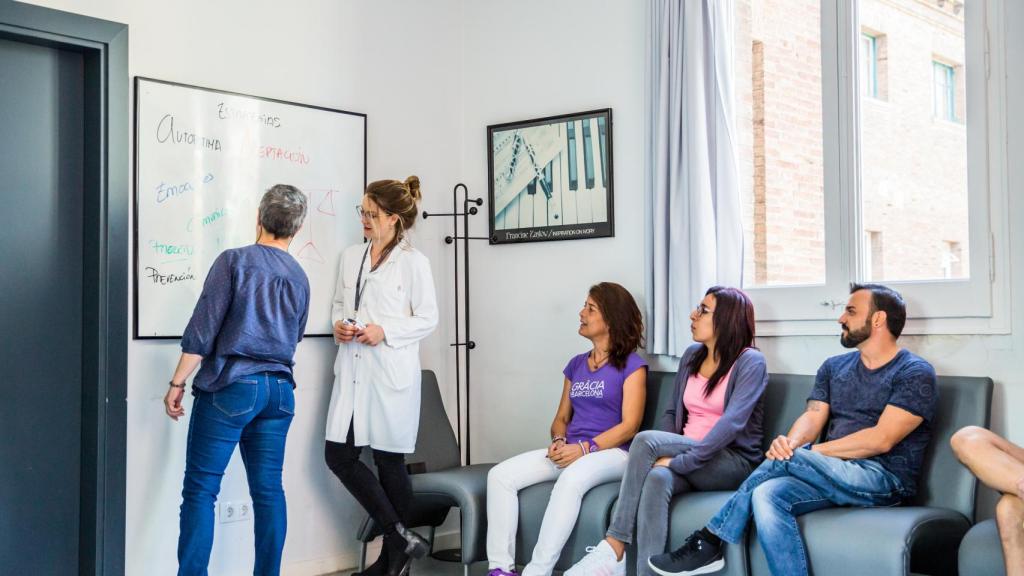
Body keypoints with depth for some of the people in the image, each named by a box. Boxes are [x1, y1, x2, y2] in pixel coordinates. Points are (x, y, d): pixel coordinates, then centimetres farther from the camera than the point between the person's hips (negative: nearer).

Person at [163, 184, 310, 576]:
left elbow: (202, 329, -9)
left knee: (201, 489, -2)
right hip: (279, 390, 5)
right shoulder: (300, 278, 10)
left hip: (230, 386, -5)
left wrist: (177, 383, -4)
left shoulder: (235, 261, -6)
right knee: (268, 489, 8)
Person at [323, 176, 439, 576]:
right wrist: (338, 324, -2)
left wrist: (385, 331, -17)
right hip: (352, 370, 6)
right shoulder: (350, 257, 11)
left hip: (391, 373, -6)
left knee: (389, 461, 2)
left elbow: (428, 319, -5)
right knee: (338, 455, 0)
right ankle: (401, 537, 11)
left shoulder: (413, 262, -6)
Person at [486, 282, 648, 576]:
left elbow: (630, 425, -8)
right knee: (500, 475, -17)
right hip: (571, 452, 7)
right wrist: (559, 441, -3)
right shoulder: (576, 364, 20)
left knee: (570, 480, -40)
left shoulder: (631, 365, 0)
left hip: (612, 453, -6)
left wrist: (585, 448, -19)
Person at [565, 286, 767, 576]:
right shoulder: (692, 356, 14)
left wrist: (681, 460, -25)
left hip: (734, 462, -5)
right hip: (685, 460, 5)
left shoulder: (750, 361, -7)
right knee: (657, 478, -33)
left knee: (646, 440, -29)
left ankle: (613, 549, -28)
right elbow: (673, 411, 16)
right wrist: (665, 453, -5)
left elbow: (733, 422, -18)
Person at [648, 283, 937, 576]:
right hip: (831, 476, 6)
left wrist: (809, 453, -14)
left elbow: (881, 439, -14)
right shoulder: (834, 367, 19)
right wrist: (790, 442, -19)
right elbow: (812, 417, 5)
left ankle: (709, 540, -20)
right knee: (767, 495, -27)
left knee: (786, 461, -28)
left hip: (885, 480, -5)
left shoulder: (915, 373, -2)